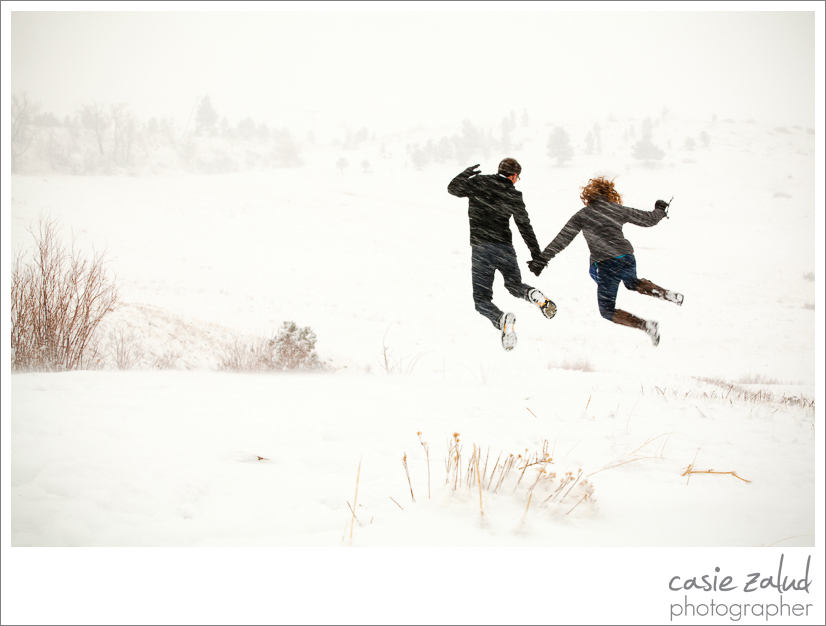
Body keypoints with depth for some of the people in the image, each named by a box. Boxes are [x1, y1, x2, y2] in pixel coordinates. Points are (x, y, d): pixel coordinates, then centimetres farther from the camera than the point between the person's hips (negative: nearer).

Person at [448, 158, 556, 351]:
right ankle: (532, 294, -12)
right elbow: (525, 226, 2)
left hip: (479, 249, -1)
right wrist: (537, 255, 7)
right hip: (504, 248, 1)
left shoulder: (478, 183, 1)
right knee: (514, 285, 25)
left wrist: (466, 174, 32)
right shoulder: (513, 195, 1)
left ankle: (502, 320, -27)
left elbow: (453, 188, 16)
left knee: (481, 299, 7)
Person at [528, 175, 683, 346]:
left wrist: (541, 260, 5)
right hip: (627, 258, 4)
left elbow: (561, 240, 1)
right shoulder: (619, 210, 10)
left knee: (607, 311, 7)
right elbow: (649, 219, 20)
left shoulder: (582, 215, 4)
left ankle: (647, 325, -13)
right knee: (633, 283, 38)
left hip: (606, 265, -4)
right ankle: (666, 294, 13)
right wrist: (660, 210, 42)